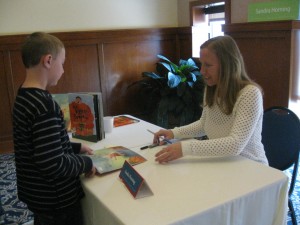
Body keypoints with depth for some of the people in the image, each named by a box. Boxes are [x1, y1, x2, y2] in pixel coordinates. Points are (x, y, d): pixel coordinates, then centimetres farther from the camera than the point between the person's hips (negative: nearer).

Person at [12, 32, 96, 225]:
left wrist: (76, 147, 11)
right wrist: (86, 163, -15)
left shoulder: (23, 97, 1)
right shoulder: (44, 105, -28)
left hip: (36, 193, 9)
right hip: (56, 200, -8)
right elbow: (53, 165, -30)